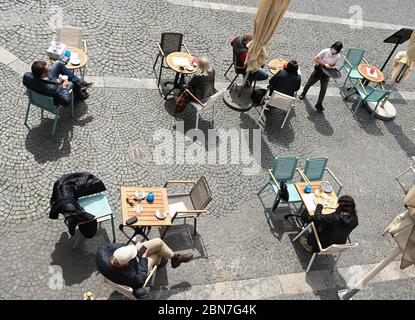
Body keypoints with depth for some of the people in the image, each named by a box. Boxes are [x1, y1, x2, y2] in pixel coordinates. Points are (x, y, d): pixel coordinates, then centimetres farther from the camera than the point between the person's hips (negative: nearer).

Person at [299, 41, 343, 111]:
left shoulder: (338, 57, -11)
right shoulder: (325, 51, -20)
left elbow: (334, 64, 6)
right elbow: (316, 59, -18)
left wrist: (330, 67, -16)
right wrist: (324, 64, -25)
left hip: (326, 74, 2)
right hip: (318, 70, -1)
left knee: (323, 90, 4)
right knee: (309, 83, 16)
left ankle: (319, 104, 19)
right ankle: (303, 93, 46)